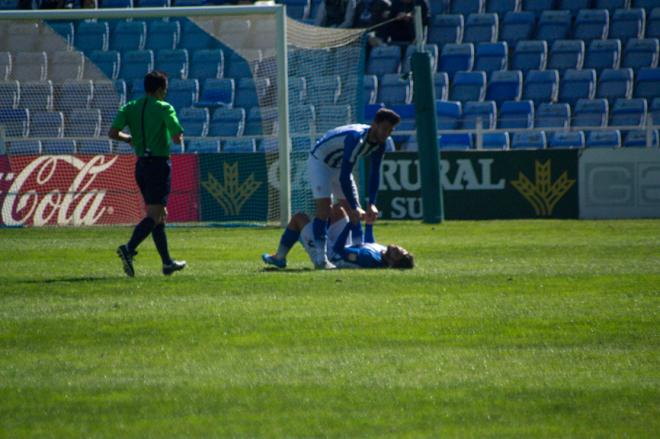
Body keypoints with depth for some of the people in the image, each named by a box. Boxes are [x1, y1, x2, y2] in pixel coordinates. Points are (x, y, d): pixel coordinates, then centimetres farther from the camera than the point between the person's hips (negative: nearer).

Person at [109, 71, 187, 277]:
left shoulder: (131, 108, 7)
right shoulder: (164, 108, -9)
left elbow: (112, 133, -2)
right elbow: (178, 138, -15)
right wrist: (178, 136, 9)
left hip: (141, 165, 7)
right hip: (159, 163, -7)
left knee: (160, 214, 15)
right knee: (154, 215, -11)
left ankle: (167, 262, 19)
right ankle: (129, 248, -31)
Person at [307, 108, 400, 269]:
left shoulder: (380, 143, -12)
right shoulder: (356, 137, -38)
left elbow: (375, 173, -2)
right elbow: (344, 177, -38)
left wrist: (371, 204, -11)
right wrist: (354, 207, -36)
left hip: (339, 165, 8)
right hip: (319, 161, -8)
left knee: (355, 210, 4)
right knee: (324, 207, -19)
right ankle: (320, 258, -20)